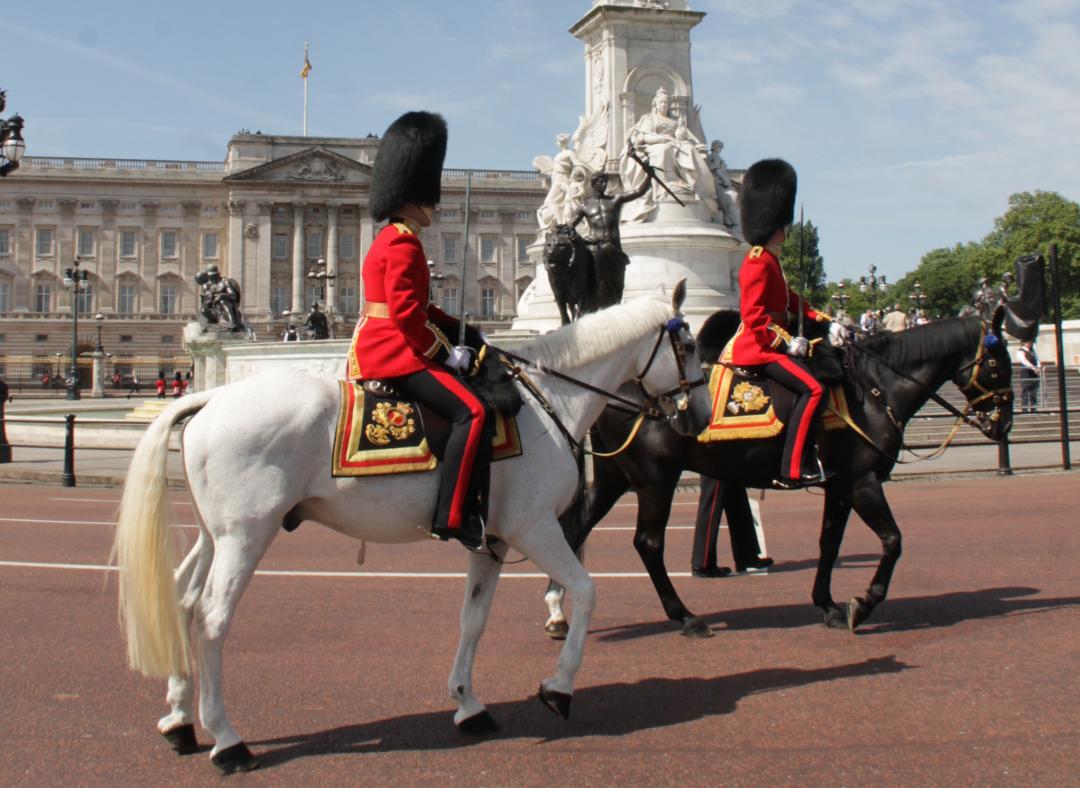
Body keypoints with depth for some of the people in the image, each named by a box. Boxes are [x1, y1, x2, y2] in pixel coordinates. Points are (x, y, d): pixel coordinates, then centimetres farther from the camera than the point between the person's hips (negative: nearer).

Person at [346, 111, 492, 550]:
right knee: (472, 413, -22)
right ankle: (453, 517, -23)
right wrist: (442, 353, -16)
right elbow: (405, 312, -23)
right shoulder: (403, 244, -14)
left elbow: (418, 305, 24)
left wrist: (460, 331, 16)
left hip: (377, 348, 11)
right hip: (393, 352, -11)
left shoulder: (389, 239, 19)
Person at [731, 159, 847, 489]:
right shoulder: (758, 264, -15)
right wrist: (787, 341, -22)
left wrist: (826, 322, 14)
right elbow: (753, 314, -23)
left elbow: (790, 300, 23)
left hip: (771, 346, 11)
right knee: (813, 389, -23)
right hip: (759, 348, -11)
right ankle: (794, 470, -23)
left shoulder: (769, 261, 18)